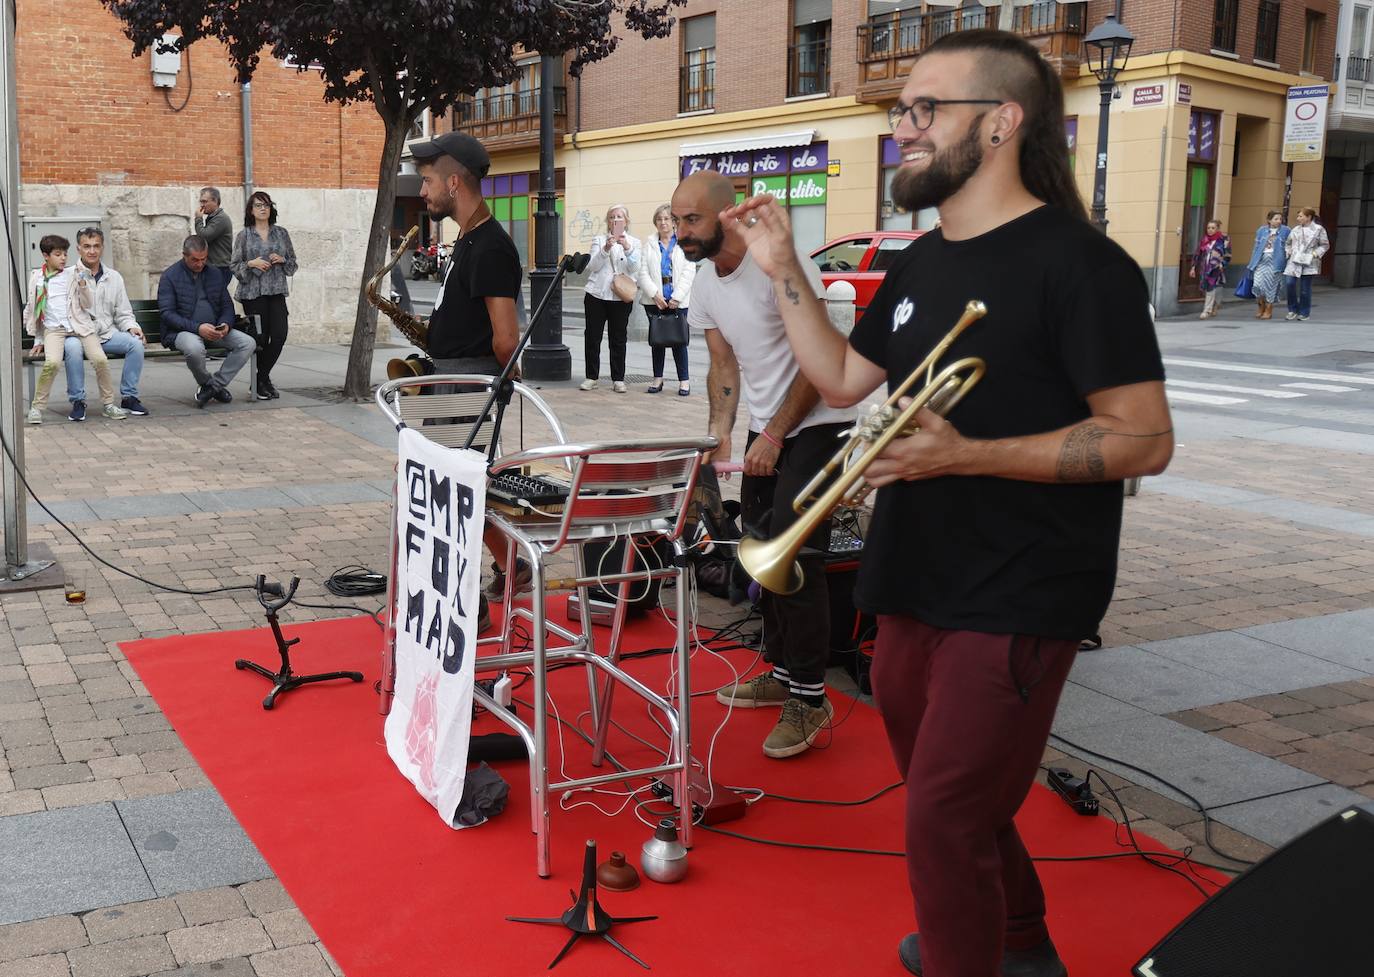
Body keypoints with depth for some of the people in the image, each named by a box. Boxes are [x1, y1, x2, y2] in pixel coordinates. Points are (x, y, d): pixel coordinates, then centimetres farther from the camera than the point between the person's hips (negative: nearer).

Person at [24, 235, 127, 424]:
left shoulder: (73, 275, 8)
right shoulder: (37, 278, 12)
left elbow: (88, 305, 5)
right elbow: (32, 310, 18)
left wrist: (83, 284, -12)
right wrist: (38, 340, 17)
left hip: (79, 325, 0)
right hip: (53, 329, 0)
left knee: (101, 360, -20)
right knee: (52, 362, -27)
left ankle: (109, 404, -4)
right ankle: (37, 407, -13)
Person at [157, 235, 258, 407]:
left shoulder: (215, 274, 13)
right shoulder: (170, 277, -3)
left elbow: (227, 306, 16)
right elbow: (167, 314, -11)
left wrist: (226, 324, -8)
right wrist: (197, 328, -23)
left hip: (213, 331, 5)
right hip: (182, 332, -5)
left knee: (248, 343, -17)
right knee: (195, 348, -40)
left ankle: (216, 384, -8)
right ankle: (207, 384, -7)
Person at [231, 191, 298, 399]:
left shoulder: (281, 233, 11)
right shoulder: (244, 235, 4)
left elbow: (293, 263, 16)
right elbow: (234, 266, 5)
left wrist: (282, 259, -4)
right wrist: (251, 264, -12)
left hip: (276, 292, 2)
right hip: (253, 293, -2)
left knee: (279, 335, -9)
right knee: (261, 338, -3)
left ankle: (262, 379, 10)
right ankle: (262, 382, 15)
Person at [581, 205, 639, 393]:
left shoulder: (634, 242, 9)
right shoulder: (599, 240, 10)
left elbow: (635, 269, -6)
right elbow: (592, 267, -2)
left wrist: (627, 248, -22)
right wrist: (605, 249, -17)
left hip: (621, 297, -1)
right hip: (596, 294, 1)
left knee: (618, 339, 2)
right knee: (592, 337, 1)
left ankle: (618, 379, 8)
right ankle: (592, 377, 10)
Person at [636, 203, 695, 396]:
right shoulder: (650, 244, 8)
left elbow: (688, 273, -3)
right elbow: (643, 273, 1)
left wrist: (676, 298, -11)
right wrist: (655, 295, -11)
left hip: (678, 301, -2)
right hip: (655, 300, 2)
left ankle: (684, 380, 5)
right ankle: (658, 379, 15)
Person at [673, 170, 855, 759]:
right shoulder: (705, 284, 4)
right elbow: (724, 365, 11)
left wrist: (773, 436, -20)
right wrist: (720, 435, -2)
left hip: (815, 424, -8)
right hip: (765, 427, 8)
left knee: (794, 554, -13)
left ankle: (809, 699, -5)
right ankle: (781, 671, 25)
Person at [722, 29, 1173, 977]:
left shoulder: (1076, 263, -15)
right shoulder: (920, 264, 9)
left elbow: (1144, 439, -18)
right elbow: (844, 378, 17)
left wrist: (963, 455, -26)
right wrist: (785, 272, 8)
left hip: (1018, 602, -8)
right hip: (914, 586, 8)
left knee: (945, 821, -6)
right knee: (948, 794, 22)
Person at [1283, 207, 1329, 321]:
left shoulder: (1319, 229, 2)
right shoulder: (1296, 229, 12)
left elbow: (1325, 245, 4)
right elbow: (1288, 243, 23)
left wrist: (1316, 253, -9)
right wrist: (1288, 252, 6)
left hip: (1309, 262, -3)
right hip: (1294, 261, 3)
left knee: (1305, 289, -1)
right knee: (1290, 284, -11)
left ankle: (1304, 313, 11)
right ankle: (1293, 310, 5)